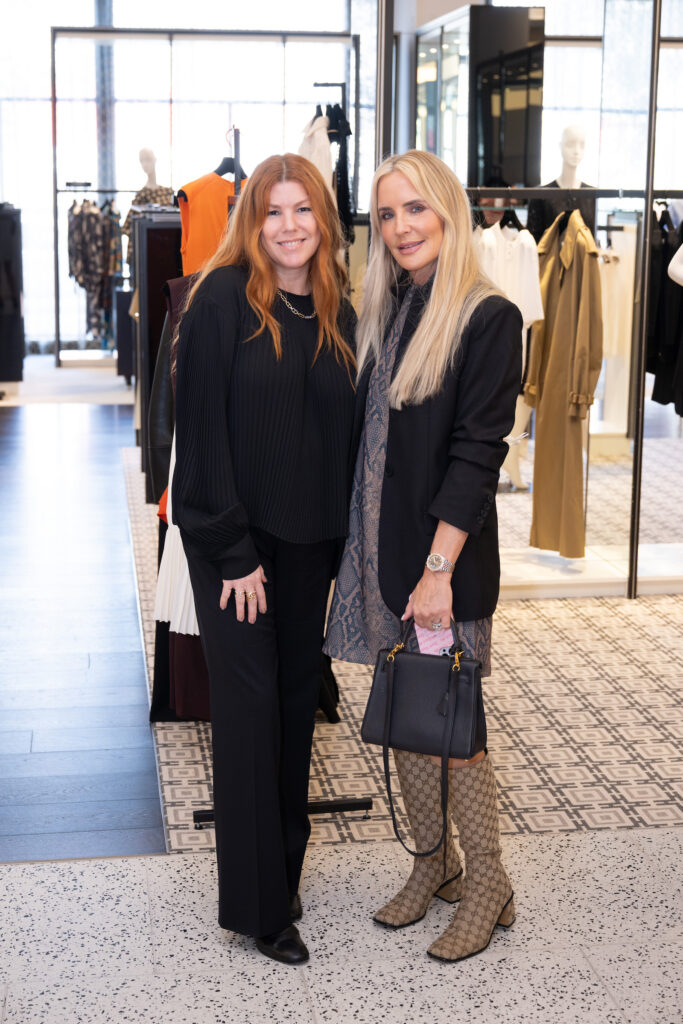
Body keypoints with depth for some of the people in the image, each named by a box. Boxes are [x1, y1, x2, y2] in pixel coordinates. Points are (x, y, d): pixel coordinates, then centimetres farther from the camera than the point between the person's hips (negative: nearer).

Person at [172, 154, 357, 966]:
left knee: (297, 695, 11)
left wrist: (345, 545, 3)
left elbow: (346, 430, 9)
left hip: (309, 539, 5)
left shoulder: (338, 314, 6)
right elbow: (201, 427, -13)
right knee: (249, 702, -2)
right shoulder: (223, 300, -10)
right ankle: (257, 903, 7)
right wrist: (232, 549, -15)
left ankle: (286, 865, 26)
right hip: (233, 535, -5)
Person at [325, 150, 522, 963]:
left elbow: (477, 451, -15)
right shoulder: (381, 311, 11)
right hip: (377, 543, 7)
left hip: (444, 555, -7)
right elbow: (364, 434, 12)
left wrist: (438, 568, -19)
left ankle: (486, 887, 17)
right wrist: (357, 546, 6)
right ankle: (432, 864, 29)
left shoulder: (488, 318, -10)